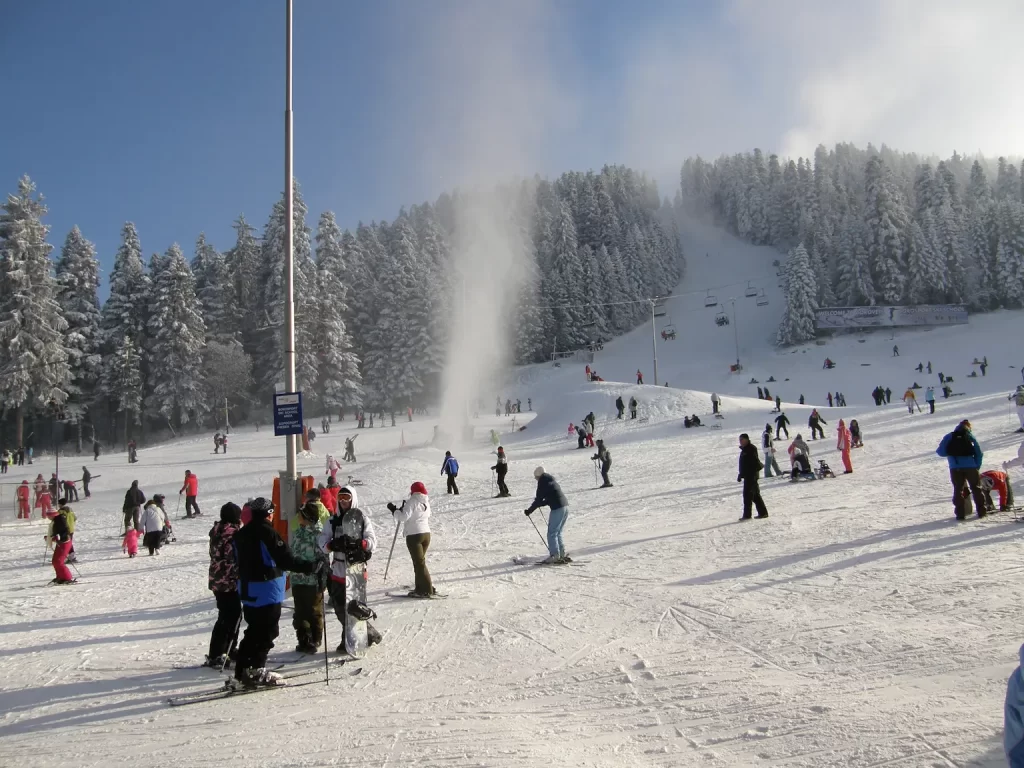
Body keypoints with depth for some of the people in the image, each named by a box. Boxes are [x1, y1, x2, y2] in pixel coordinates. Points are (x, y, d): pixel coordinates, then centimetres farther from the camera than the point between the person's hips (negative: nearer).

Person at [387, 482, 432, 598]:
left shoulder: (412, 501, -10)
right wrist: (404, 508, 22)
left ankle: (427, 590, -5)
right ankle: (421, 588, 21)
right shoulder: (426, 502, 12)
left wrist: (394, 510, -5)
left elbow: (404, 517, -17)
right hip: (426, 534, 8)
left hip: (414, 535, -7)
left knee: (419, 563, -4)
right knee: (420, 561, 18)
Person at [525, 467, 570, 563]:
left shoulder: (542, 482, -6)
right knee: (558, 533, 17)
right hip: (565, 507, 9)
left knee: (552, 534, -2)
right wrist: (539, 502, 29)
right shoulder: (551, 480, 19)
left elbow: (538, 500, -7)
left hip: (557, 509, -9)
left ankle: (554, 556, -4)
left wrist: (529, 510, 3)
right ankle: (562, 554, 15)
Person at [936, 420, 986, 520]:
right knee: (976, 488, 13)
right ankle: (981, 511, 15)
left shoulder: (949, 437, 8)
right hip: (970, 466, 1)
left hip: (955, 468, -1)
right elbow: (979, 453, 7)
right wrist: (977, 466, 15)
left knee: (958, 490, 4)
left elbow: (941, 452, 1)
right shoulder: (970, 436, 10)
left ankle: (960, 513, -2)